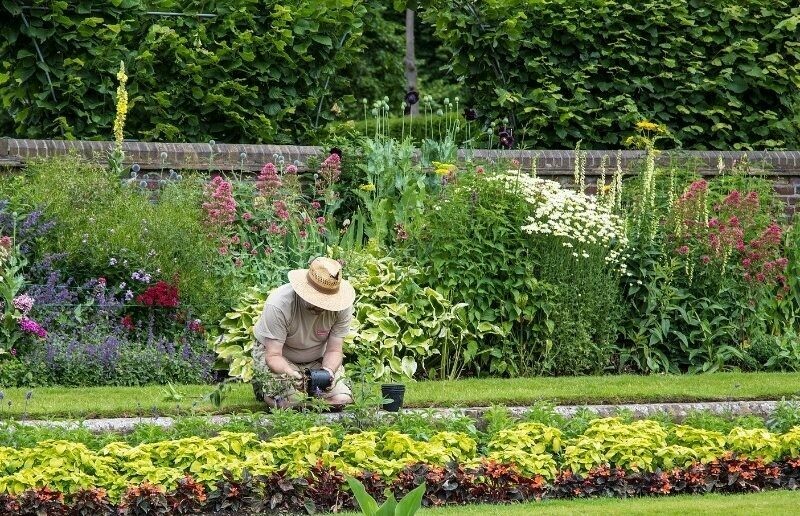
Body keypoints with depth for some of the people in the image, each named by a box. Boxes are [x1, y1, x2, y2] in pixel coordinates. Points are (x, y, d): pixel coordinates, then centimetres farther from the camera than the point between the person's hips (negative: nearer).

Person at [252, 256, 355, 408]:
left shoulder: (343, 307, -23)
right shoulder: (278, 305, -33)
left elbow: (334, 350, -15)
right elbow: (273, 355, -29)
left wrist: (328, 371, -37)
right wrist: (289, 373, -50)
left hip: (317, 358, 4)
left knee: (342, 399, -15)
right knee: (294, 402, -26)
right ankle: (262, 387, 9)